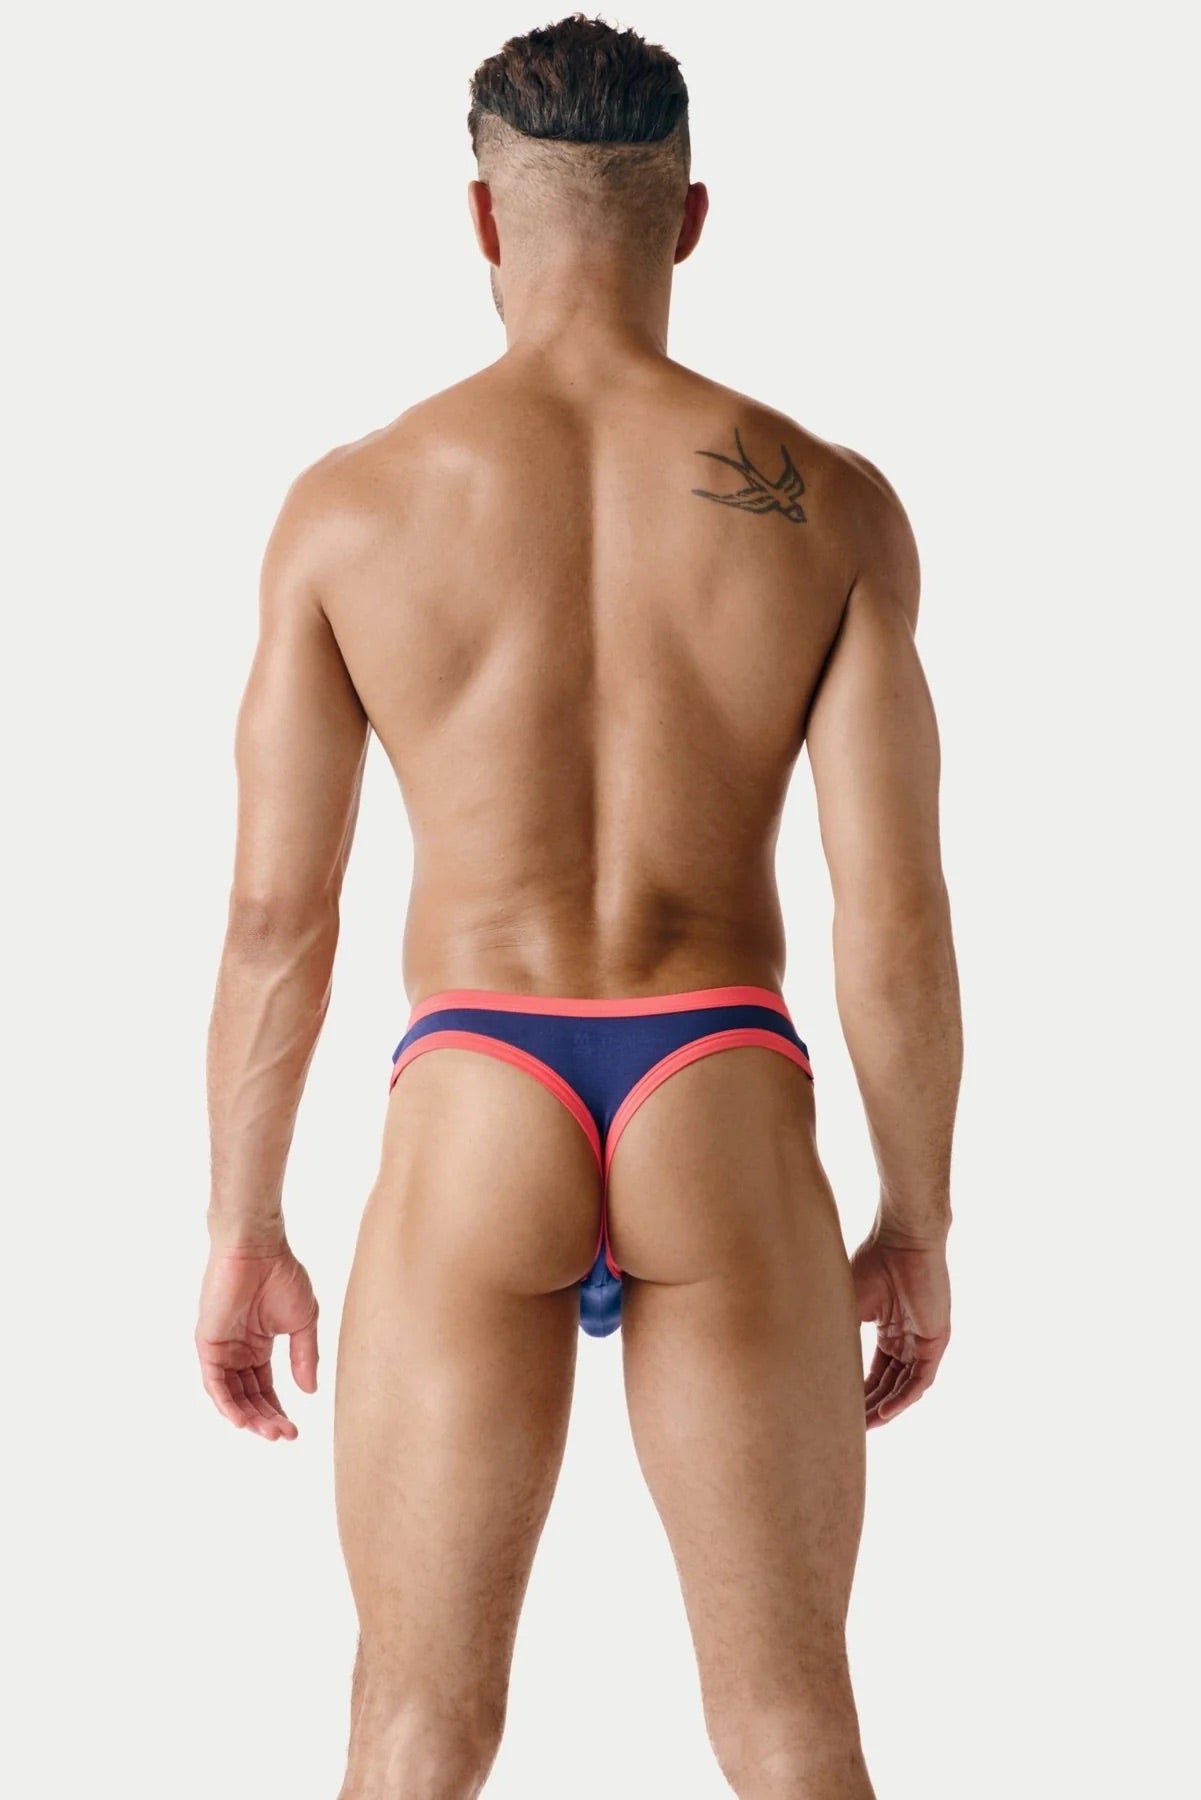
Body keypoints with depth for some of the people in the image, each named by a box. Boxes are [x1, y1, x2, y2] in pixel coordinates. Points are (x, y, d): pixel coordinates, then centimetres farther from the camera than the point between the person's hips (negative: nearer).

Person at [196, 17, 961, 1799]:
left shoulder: (353, 504, -1)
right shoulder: (832, 506, -1)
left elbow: (275, 911, -1)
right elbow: (895, 913, -3)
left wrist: (242, 1228, 10)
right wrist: (919, 1225, 8)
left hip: (474, 1119, 0)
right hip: (727, 1123, 1)